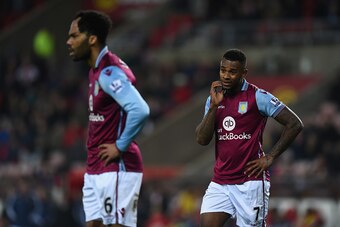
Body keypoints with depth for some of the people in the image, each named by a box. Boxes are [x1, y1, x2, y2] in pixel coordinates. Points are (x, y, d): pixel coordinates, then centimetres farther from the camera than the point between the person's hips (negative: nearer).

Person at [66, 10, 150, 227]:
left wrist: (120, 147, -20)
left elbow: (140, 110, -30)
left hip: (116, 169, -10)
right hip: (95, 170, 10)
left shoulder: (109, 72, -18)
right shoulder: (96, 69, 14)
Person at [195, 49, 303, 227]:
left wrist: (270, 158, -8)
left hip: (250, 181, -5)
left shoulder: (258, 97, -6)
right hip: (220, 182, 5)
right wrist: (214, 106, -9)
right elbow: (202, 140, 1)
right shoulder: (213, 99, 10)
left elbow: (295, 124, -8)